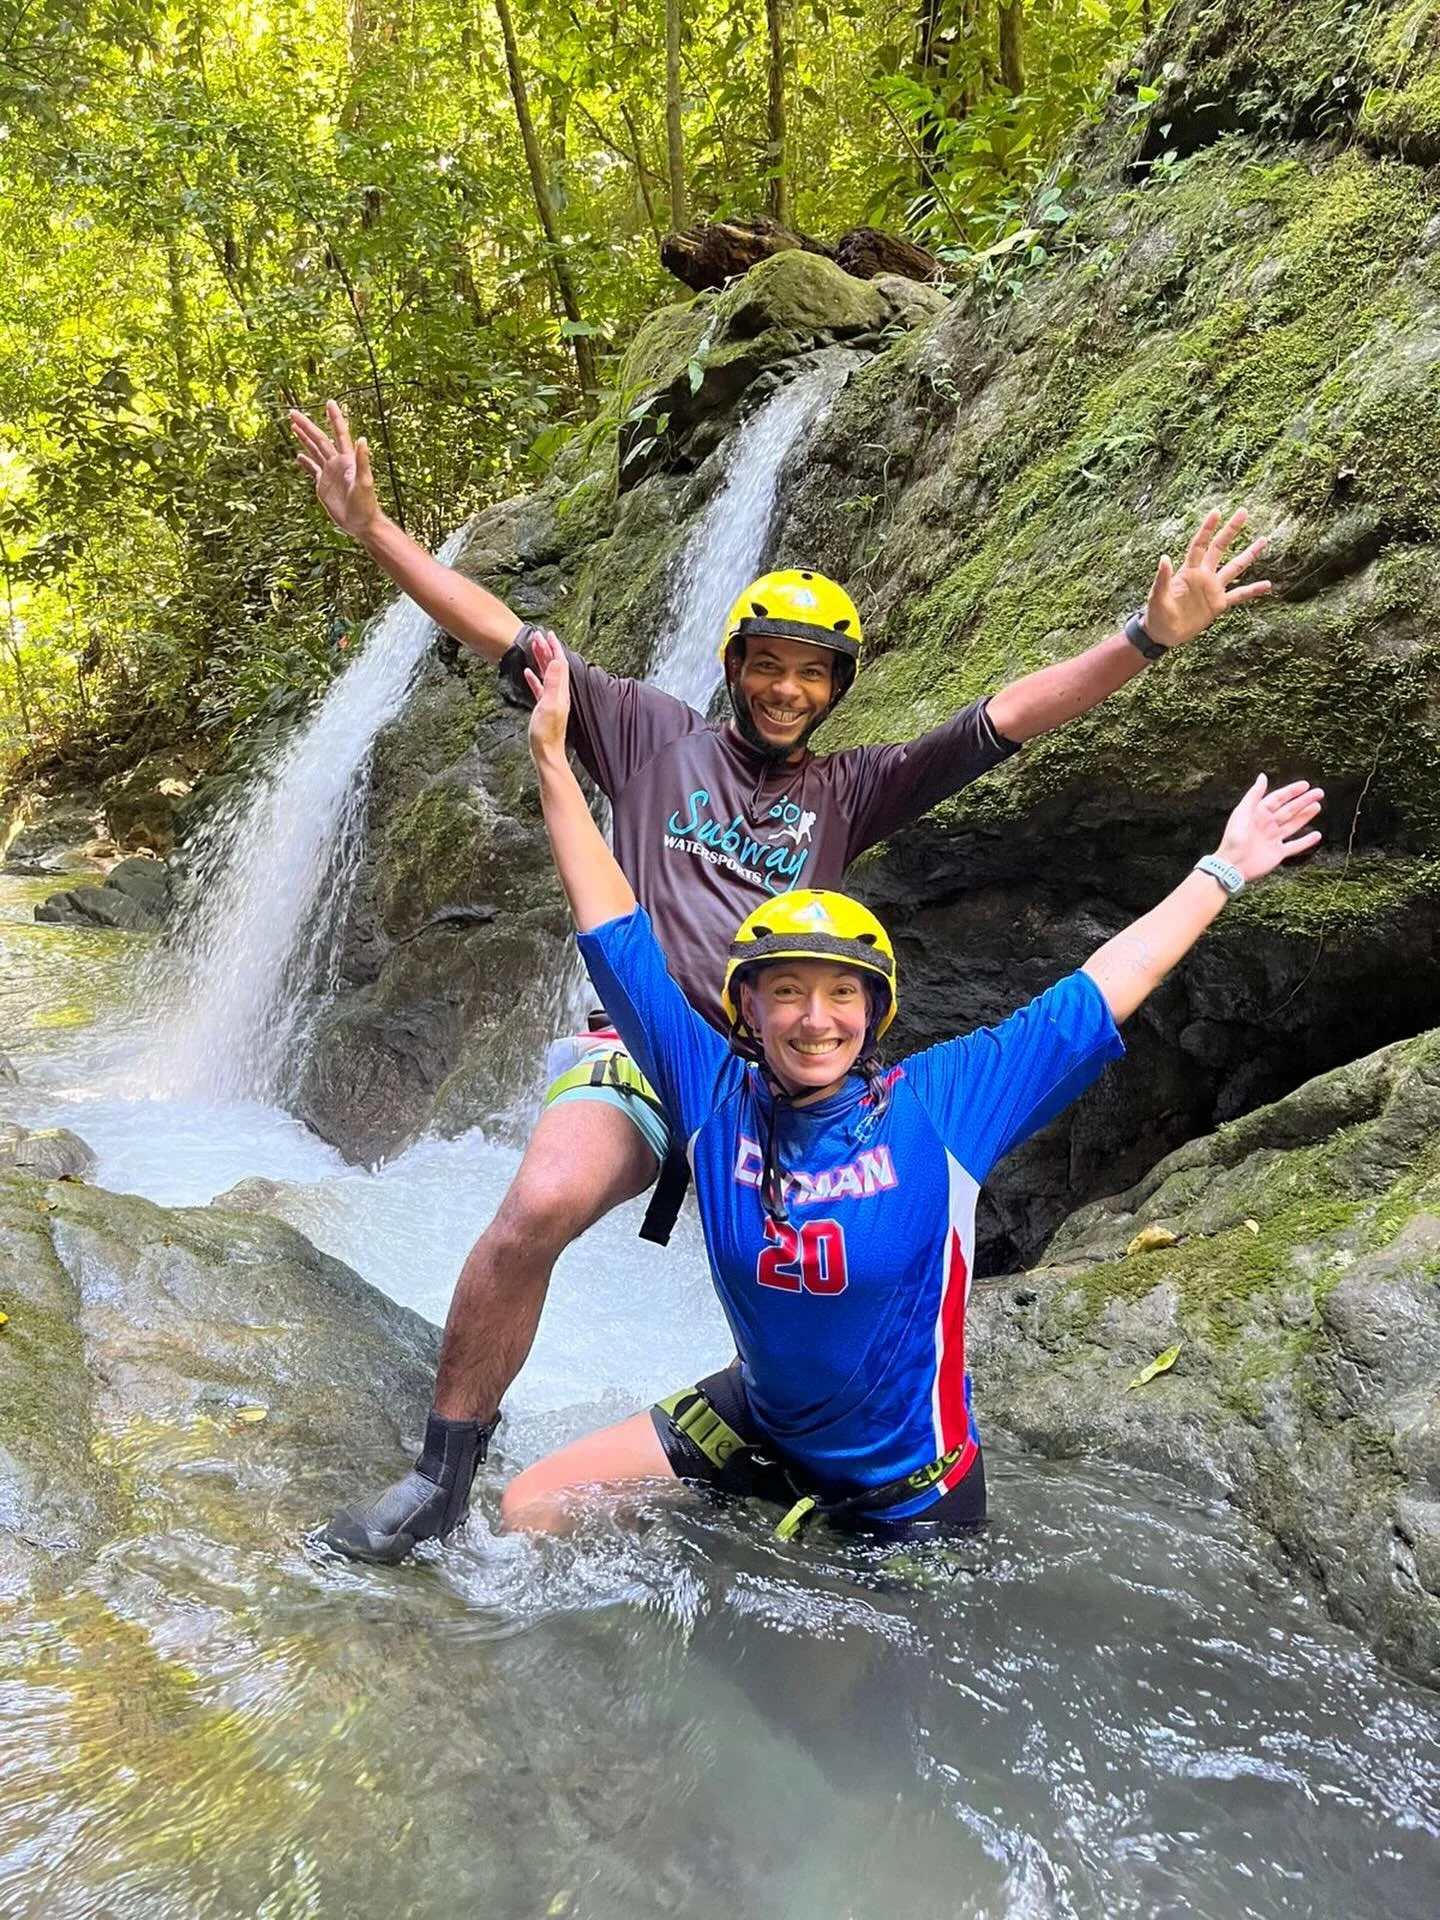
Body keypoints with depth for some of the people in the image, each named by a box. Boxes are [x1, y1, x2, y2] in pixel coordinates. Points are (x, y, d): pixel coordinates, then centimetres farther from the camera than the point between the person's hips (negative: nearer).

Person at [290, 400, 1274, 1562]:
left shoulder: (848, 790, 13)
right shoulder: (656, 735, 11)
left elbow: (1003, 720, 4)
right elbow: (507, 638, 7)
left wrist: (1150, 637, -6)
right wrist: (373, 529, 0)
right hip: (643, 1046, -2)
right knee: (536, 1213, -28)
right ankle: (443, 1476, -9)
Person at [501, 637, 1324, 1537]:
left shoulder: (939, 1105, -23)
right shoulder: (714, 1094, -19)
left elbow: (1109, 984, -17)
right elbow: (616, 931, -15)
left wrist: (1223, 869, -12)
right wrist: (553, 758, -14)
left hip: (908, 1479, -2)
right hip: (757, 1425, 2)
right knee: (528, 1514, 1)